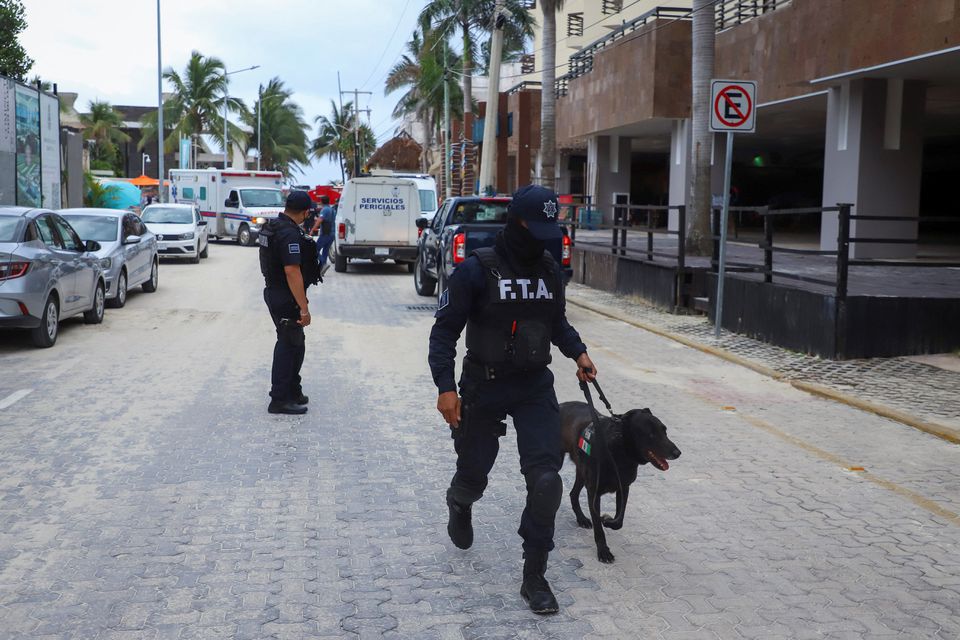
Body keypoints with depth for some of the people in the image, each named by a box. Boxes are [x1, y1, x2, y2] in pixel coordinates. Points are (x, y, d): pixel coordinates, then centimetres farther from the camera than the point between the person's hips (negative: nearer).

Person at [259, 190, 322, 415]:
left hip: (273, 293, 10)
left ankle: (293, 391, 30)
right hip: (286, 298, -10)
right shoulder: (290, 234, -22)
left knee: (295, 343, 19)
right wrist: (304, 307, -26)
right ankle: (280, 399, 5)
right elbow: (292, 272, -28)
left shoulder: (271, 227, 10)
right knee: (288, 345, -1)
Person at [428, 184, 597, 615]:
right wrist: (446, 387, -21)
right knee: (474, 475, 13)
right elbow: (445, 329, -12)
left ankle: (534, 577, 6)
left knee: (546, 479, -9)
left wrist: (578, 352, 0)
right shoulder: (476, 270, -14)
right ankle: (460, 504, 54)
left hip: (535, 386, 3)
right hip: (484, 386, -3)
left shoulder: (549, 269, 2)